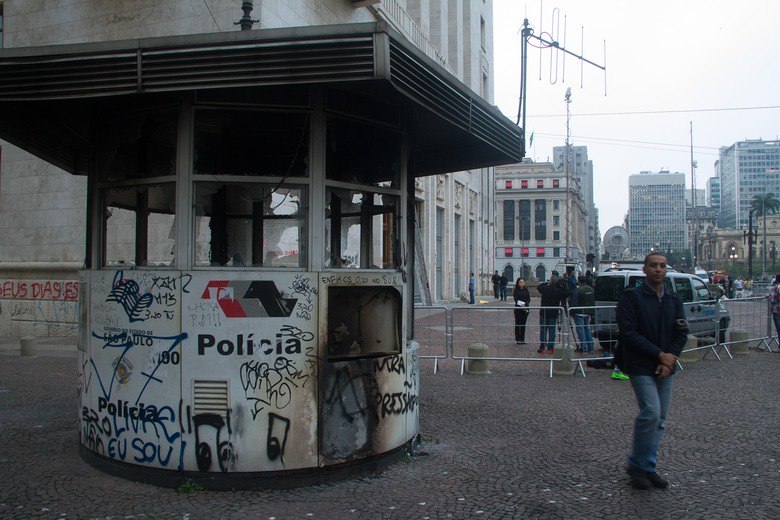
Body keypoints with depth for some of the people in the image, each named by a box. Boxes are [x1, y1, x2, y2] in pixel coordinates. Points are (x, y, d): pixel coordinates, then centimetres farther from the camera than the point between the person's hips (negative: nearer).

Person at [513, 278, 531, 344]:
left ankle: (522, 339, 12)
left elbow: (529, 299, 3)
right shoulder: (516, 290, -2)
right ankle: (517, 339, 4)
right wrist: (522, 305, -21)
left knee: (523, 324, 7)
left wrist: (525, 304, -16)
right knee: (518, 324, 0)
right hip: (518, 309, -3)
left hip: (525, 309, 3)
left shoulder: (526, 290, 9)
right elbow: (516, 299, -8)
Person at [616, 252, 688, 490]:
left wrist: (669, 361, -7)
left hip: (665, 366, 6)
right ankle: (637, 465, 1)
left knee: (660, 419, 7)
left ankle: (647, 467, 19)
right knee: (651, 413, -16)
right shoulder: (631, 296, -5)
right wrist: (660, 354, -14)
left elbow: (682, 333, 8)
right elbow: (629, 333, -12)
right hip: (640, 366, -6)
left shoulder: (674, 300, 12)